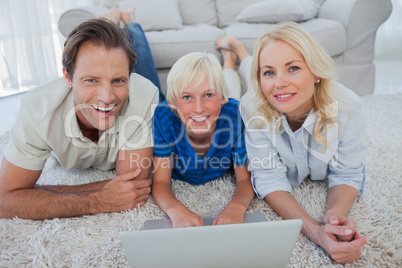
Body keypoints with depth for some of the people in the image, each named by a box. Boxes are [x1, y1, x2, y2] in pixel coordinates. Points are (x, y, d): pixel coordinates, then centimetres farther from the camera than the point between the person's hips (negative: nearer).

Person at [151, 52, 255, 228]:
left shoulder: (236, 116, -35)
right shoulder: (163, 117, -34)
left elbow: (245, 179, -25)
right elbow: (160, 182, -28)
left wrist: (237, 206, -49)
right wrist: (175, 209, -52)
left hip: (223, 184, 0)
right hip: (177, 183, 1)